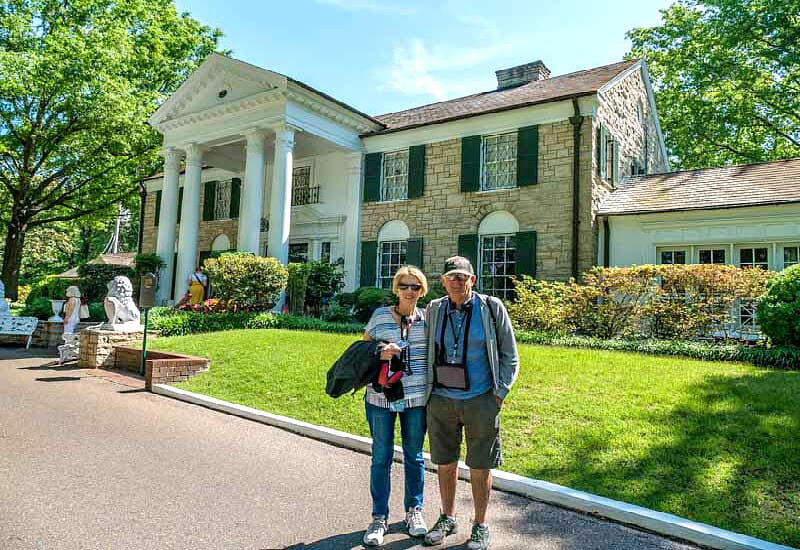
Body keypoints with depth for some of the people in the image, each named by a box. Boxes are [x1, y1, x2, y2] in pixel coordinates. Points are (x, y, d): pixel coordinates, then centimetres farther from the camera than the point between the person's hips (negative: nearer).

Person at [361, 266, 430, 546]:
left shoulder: (428, 318, 3)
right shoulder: (380, 315, -1)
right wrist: (378, 354, -17)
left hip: (416, 398, 1)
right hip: (381, 397, -1)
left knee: (414, 456, 14)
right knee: (381, 457, 7)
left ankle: (414, 511, 32)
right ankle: (379, 517, 22)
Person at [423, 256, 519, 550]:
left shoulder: (492, 308, -4)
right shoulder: (434, 309, 3)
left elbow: (509, 357, 2)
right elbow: (426, 352, 15)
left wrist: (499, 394, -4)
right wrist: (427, 390, 10)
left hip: (480, 402, -2)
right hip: (441, 401, 3)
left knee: (480, 467, 8)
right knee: (445, 463, 15)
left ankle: (480, 525, 27)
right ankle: (447, 517, 35)